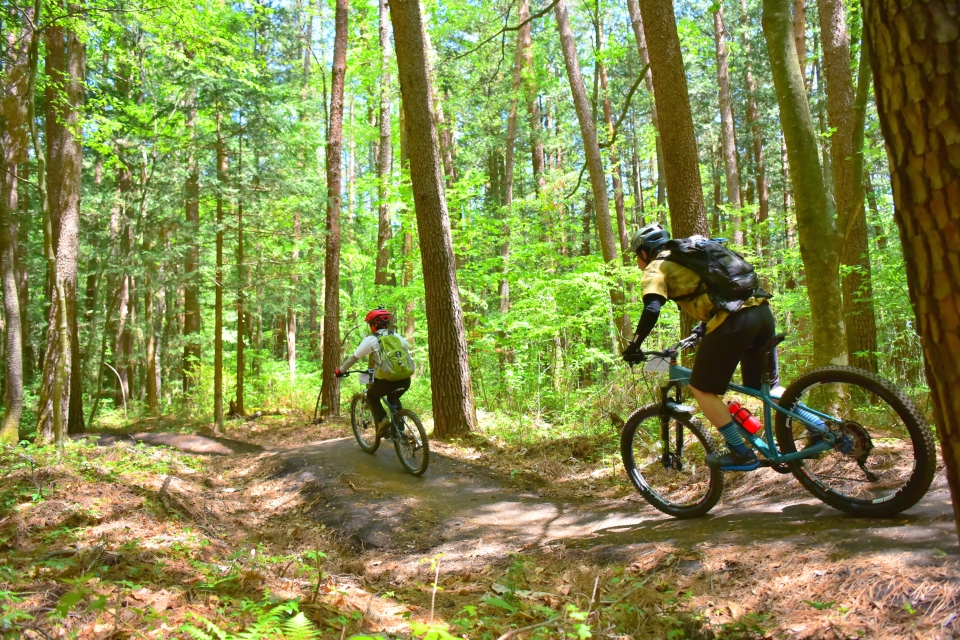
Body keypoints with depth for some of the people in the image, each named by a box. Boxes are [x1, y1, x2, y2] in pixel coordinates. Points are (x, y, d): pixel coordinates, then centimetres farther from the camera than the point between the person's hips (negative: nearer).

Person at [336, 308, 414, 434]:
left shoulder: (371, 340, 2)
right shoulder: (396, 336, 15)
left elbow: (354, 357, 6)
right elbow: (407, 348, 31)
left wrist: (341, 370, 20)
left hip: (386, 381, -5)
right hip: (405, 380, 5)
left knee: (371, 396, 25)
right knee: (393, 398, 33)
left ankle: (382, 420, 4)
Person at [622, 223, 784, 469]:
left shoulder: (656, 269, 6)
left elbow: (652, 310, -11)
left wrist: (634, 345, -1)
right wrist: (703, 328, 46)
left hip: (734, 319, -8)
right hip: (762, 309, 9)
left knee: (702, 389, 6)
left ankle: (741, 453, 7)